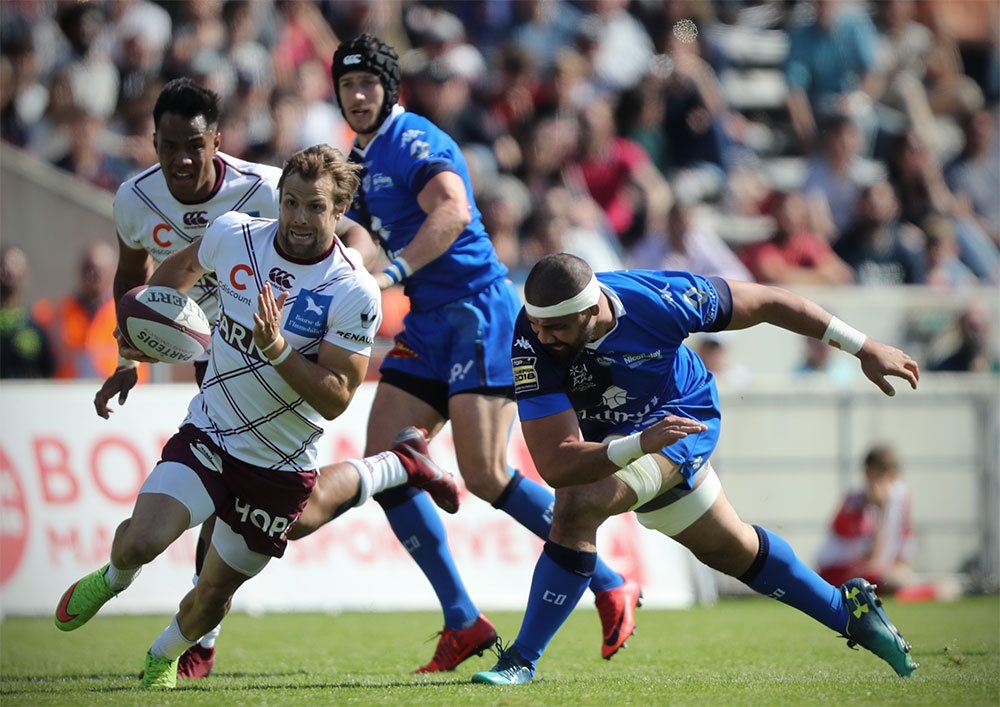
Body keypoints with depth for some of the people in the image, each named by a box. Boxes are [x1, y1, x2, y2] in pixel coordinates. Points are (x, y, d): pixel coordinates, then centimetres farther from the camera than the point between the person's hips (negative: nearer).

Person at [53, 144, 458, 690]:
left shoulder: (355, 294, -18)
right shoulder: (232, 234, -8)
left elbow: (336, 398, -19)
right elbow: (186, 265, 17)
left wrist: (276, 347, -31)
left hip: (281, 469, -1)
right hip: (207, 435, 1)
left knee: (213, 598, 7)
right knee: (142, 541, -22)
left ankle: (164, 656, 42)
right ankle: (113, 578, 15)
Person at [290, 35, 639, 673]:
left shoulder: (415, 142, -11)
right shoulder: (361, 159, 18)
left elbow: (452, 212, -29)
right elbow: (360, 238, 32)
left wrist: (391, 275, -36)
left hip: (478, 312, -9)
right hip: (426, 325, 9)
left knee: (485, 475, -16)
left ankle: (612, 588, -2)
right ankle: (464, 622, 3)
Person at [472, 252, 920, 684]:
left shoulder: (661, 299, -32)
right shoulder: (531, 344, -34)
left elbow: (767, 303, -15)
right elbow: (555, 466, -38)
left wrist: (864, 348, -9)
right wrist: (640, 444, -54)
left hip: (681, 419, -3)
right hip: (600, 439, 3)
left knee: (578, 506, -28)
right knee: (730, 550, 19)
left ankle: (522, 659, -15)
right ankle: (850, 611, 42)